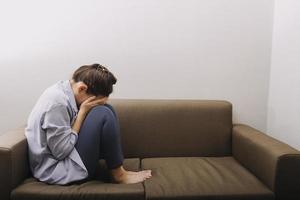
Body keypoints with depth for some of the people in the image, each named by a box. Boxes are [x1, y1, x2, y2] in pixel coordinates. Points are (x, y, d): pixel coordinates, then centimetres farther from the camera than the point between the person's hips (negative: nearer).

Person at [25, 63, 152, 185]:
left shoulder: (64, 90, 2)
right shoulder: (57, 101, -25)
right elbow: (61, 152, -23)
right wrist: (83, 112, -19)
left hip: (64, 159, 9)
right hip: (54, 170, -9)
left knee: (106, 109, 3)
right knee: (104, 115, -21)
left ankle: (117, 169, 1)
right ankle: (118, 174, -6)